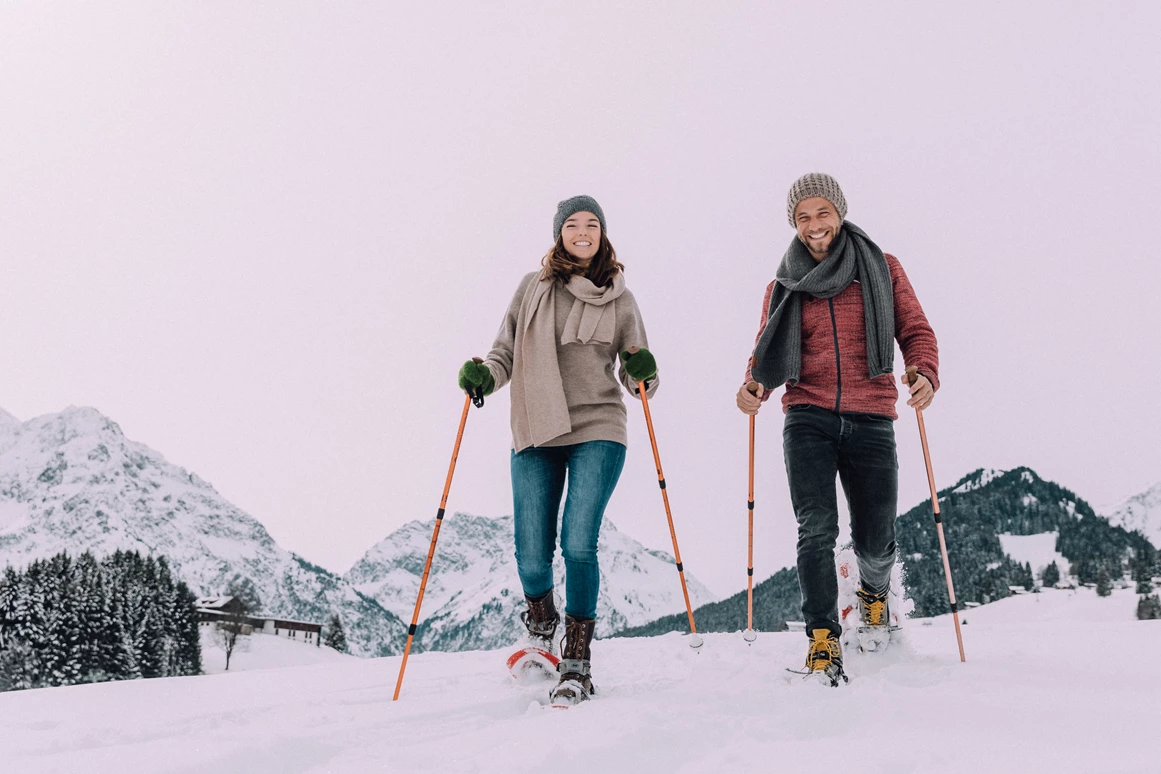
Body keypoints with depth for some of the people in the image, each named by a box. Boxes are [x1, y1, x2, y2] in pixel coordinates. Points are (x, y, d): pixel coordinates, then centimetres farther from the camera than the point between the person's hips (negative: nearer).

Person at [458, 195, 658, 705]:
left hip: (597, 432, -1)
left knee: (578, 544, -15)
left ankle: (577, 662, 2)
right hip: (535, 436, 1)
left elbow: (636, 379, 12)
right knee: (531, 554, -4)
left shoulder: (619, 298, 9)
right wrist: (484, 375, -7)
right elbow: (505, 353, 13)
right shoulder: (533, 288, 10)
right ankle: (540, 623, 31)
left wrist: (643, 374, -10)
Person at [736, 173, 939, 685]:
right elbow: (768, 355, 12)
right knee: (816, 528, -14)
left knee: (876, 541, 2)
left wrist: (926, 374, -13)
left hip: (870, 420, 0)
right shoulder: (784, 286, 14)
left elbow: (916, 331, 8)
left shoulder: (882, 268, 11)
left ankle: (874, 592, 36)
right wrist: (754, 387, -11)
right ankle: (823, 640, -5)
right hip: (808, 418, 1)